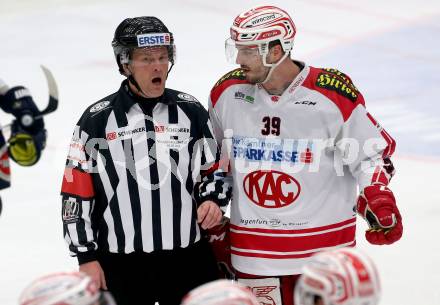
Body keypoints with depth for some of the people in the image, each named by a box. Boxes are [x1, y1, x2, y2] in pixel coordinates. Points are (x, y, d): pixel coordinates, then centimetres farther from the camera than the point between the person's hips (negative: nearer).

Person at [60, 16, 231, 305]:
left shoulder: (191, 111, 5)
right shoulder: (98, 119, -2)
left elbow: (213, 168, 15)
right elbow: (77, 194, -1)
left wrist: (212, 200, -7)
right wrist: (87, 256, -3)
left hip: (188, 258, 2)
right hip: (119, 265, -2)